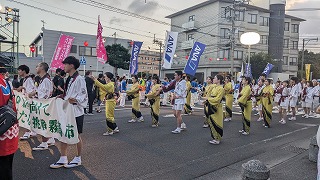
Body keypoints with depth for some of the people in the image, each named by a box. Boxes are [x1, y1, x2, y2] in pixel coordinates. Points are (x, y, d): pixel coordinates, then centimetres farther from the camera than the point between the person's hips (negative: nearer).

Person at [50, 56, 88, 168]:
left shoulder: (79, 79, -14)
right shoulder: (69, 79, 13)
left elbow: (83, 96, -19)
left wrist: (75, 100, -34)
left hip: (76, 111, -8)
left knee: (77, 136, 5)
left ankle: (78, 159, 21)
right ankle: (63, 159, 20)